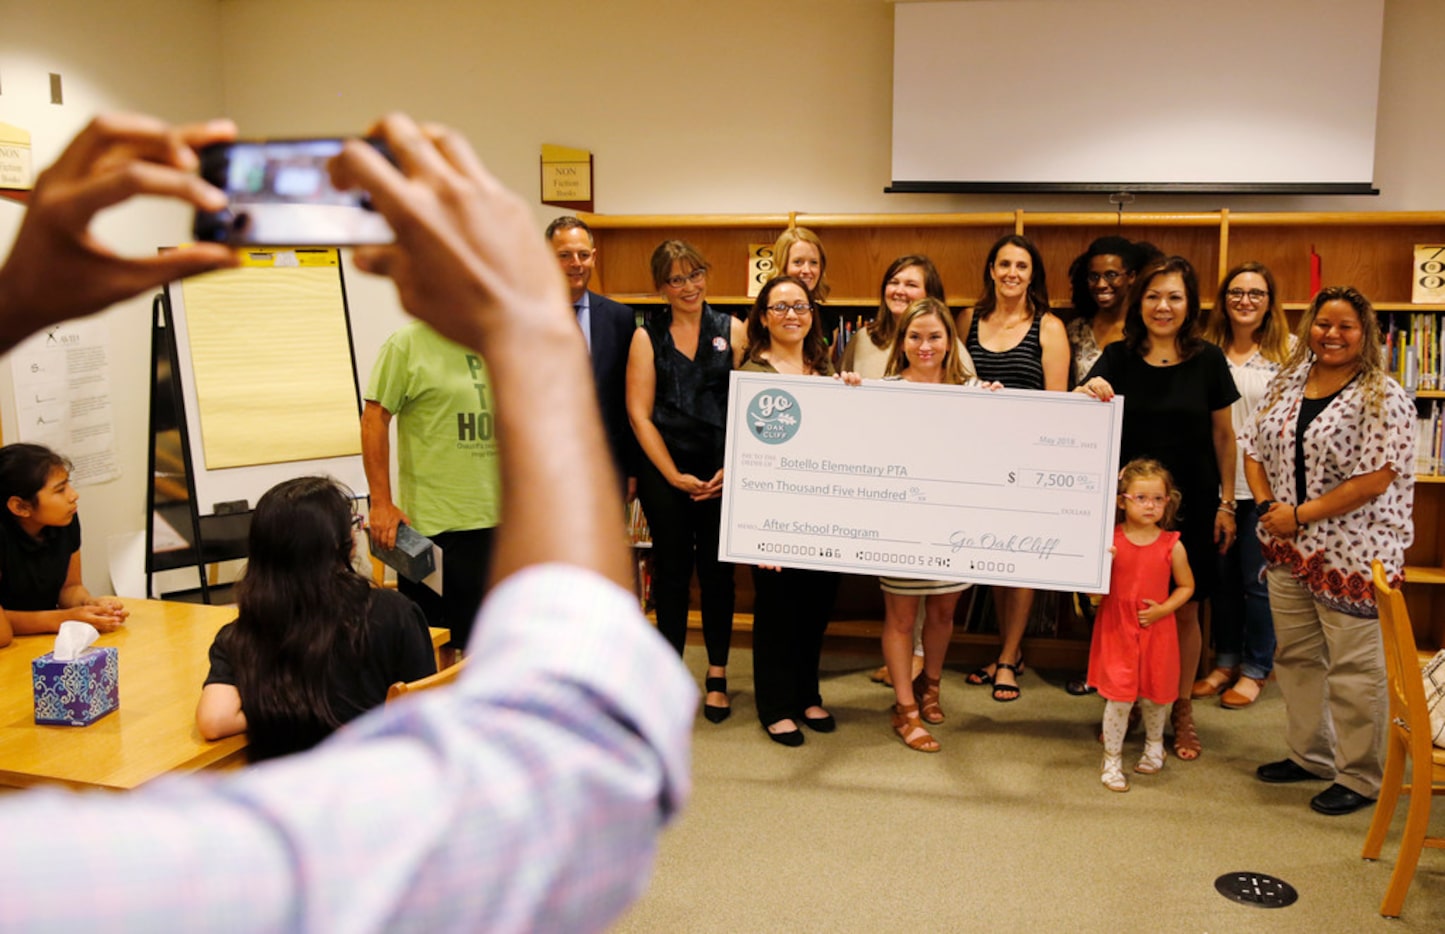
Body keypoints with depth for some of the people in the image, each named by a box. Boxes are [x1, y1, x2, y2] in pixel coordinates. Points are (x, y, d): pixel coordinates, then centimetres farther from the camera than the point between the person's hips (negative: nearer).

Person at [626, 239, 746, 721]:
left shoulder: (732, 330, 4)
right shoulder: (647, 336, 3)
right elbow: (639, 413, -1)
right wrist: (675, 476, -6)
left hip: (721, 472, 0)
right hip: (664, 469, 0)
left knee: (717, 570, 6)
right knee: (671, 570, 6)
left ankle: (718, 674, 19)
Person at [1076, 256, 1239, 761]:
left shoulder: (1207, 359, -2)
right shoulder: (1118, 358, -1)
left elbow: (1223, 435, 3)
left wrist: (1227, 503, 1)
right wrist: (1088, 392, -33)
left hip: (1192, 505, 0)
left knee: (1184, 610, 8)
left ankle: (1181, 710, 25)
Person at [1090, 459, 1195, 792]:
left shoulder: (1171, 545, -5)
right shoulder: (1110, 540, -7)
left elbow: (1186, 586, 4)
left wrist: (1163, 609, -10)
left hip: (1156, 631, 2)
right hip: (1117, 631, -1)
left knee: (1156, 694, 15)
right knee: (1119, 696, -4)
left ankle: (1154, 744, 44)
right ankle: (1112, 760, 13)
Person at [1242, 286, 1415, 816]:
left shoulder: (1384, 399, -12)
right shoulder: (1286, 385, 9)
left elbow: (1374, 480, -18)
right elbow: (1254, 448, 14)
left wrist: (1299, 515, -16)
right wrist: (1266, 506, -3)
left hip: (1354, 553, -7)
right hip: (1288, 551, 7)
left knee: (1354, 668, 1)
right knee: (1296, 656, 16)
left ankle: (1358, 778, 16)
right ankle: (1309, 755, 33)